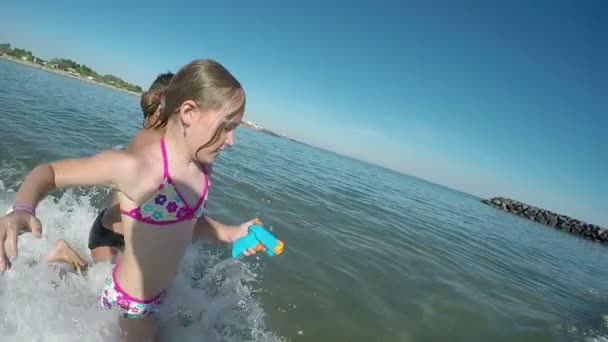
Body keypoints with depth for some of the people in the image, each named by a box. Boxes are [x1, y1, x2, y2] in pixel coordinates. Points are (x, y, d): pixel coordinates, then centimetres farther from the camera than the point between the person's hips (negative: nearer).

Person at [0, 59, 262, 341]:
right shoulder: (134, 167, -31)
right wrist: (23, 209, -36)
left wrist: (232, 233, -7)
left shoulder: (202, 168, -10)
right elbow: (49, 171, -18)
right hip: (128, 301, -6)